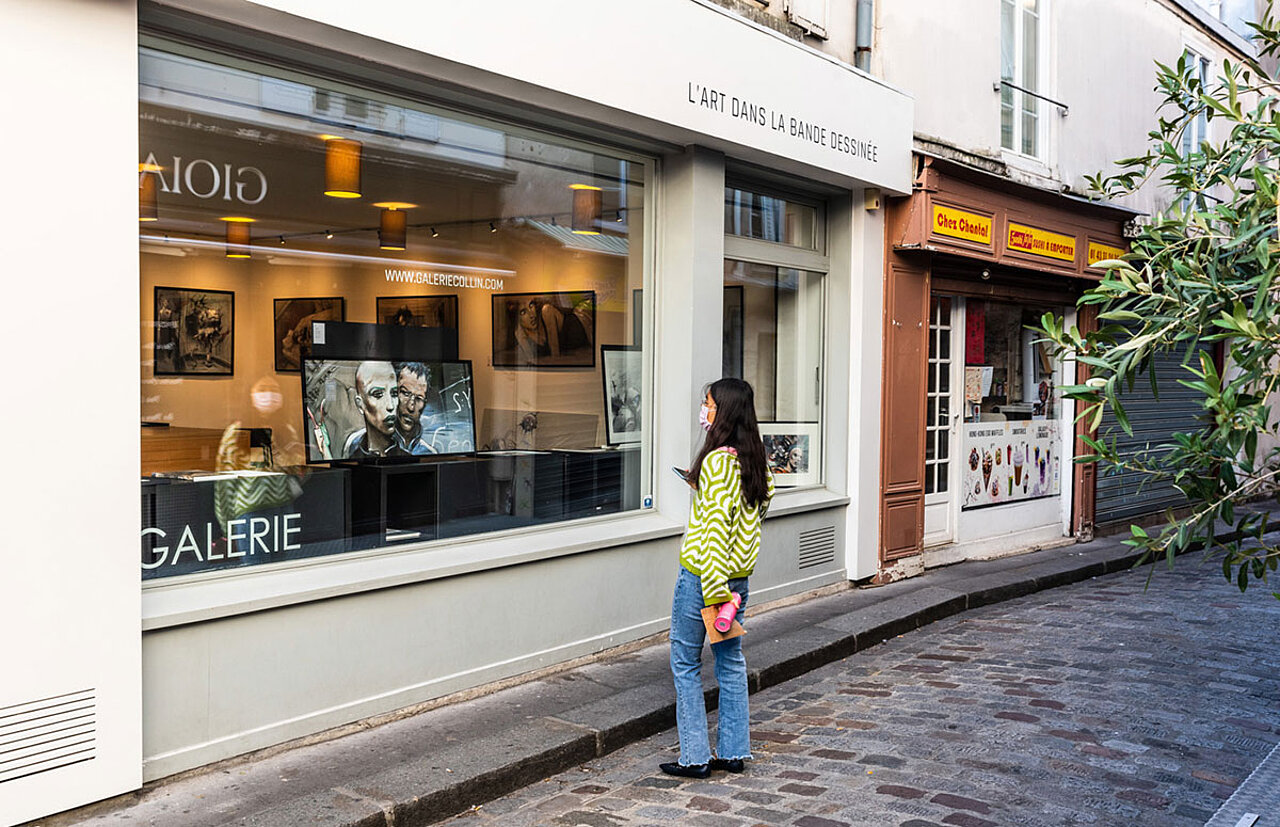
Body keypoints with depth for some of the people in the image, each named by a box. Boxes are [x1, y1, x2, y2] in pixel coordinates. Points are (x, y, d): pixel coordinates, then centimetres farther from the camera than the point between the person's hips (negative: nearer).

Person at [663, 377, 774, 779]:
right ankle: (734, 752, 21)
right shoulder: (752, 459, 5)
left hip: (703, 571, -8)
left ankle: (695, 757, 8)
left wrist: (713, 592, -23)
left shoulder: (717, 461, -19)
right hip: (740, 572, 8)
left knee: (685, 662, 4)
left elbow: (716, 526, -23)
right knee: (731, 660, 15)